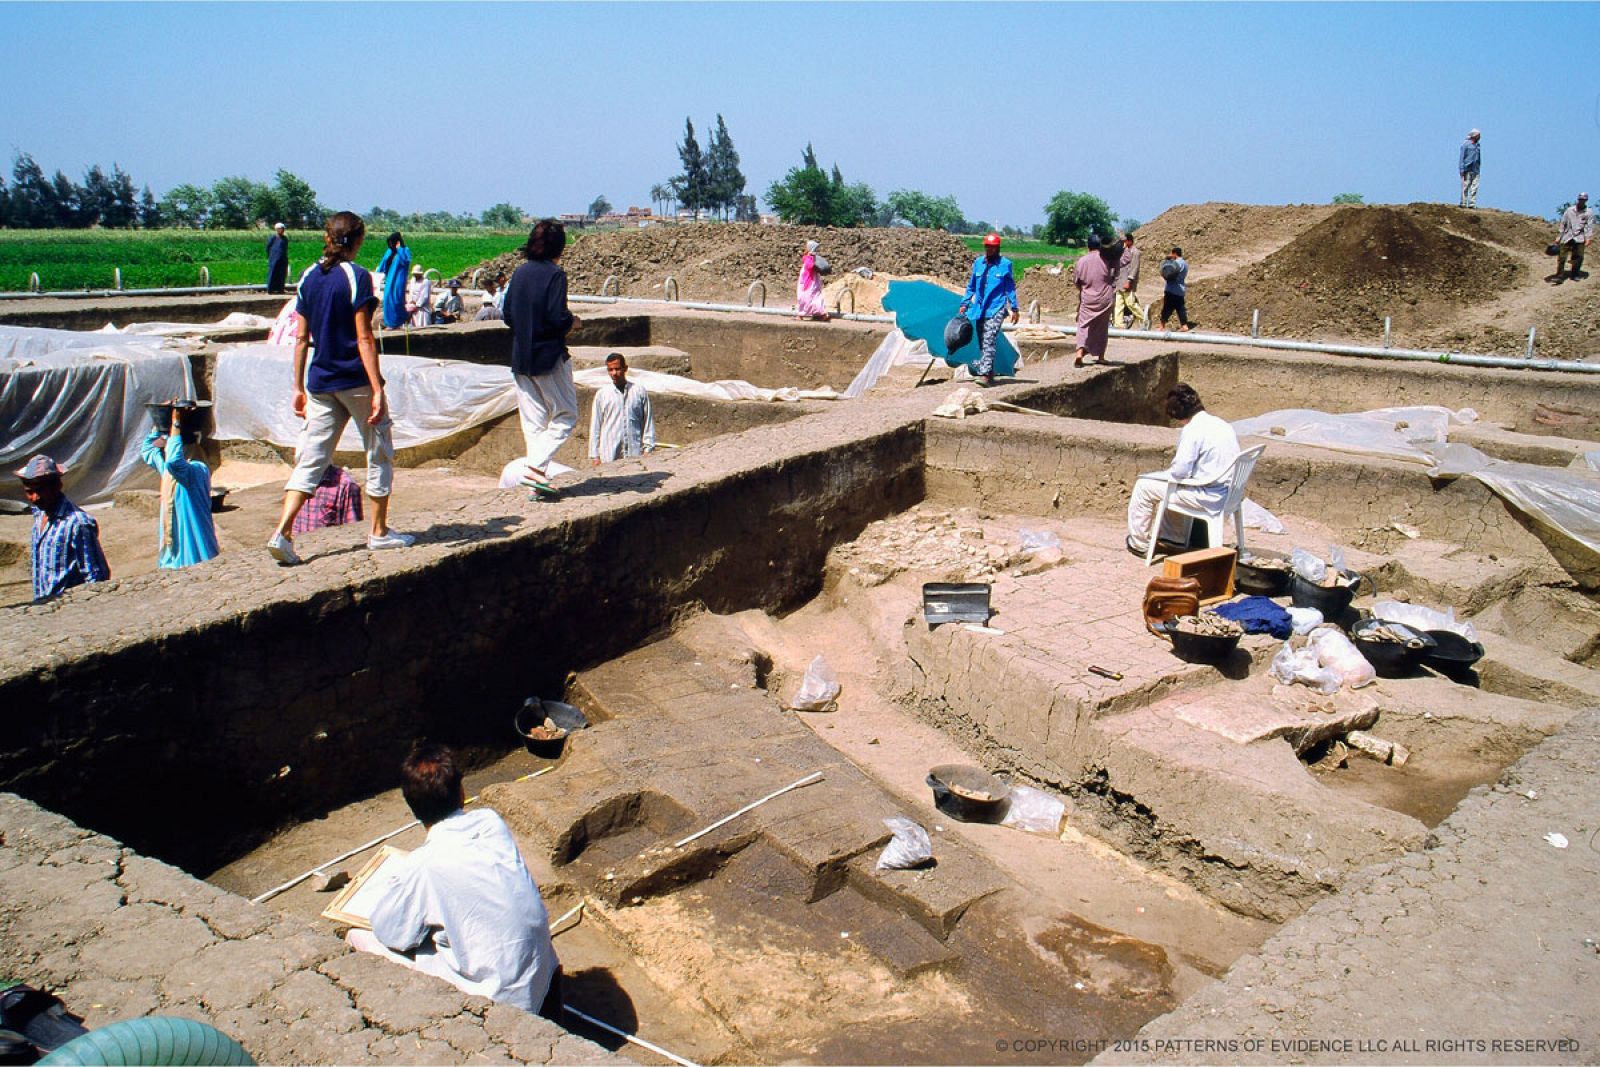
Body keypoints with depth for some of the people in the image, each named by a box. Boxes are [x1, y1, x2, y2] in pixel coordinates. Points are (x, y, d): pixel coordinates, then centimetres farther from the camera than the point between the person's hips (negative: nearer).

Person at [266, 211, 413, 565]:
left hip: (321, 382, 5)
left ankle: (282, 532, -8)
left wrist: (299, 387, 14)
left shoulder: (309, 276, 8)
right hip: (356, 380, -5)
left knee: (310, 459, 5)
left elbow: (301, 337, 9)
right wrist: (377, 389, -15)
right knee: (379, 454, 11)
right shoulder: (356, 276, -9)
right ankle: (379, 532, 18)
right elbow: (364, 338, -14)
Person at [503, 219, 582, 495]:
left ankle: (536, 482, 12)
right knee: (565, 415, 5)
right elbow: (558, 318, -19)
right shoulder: (555, 274, -12)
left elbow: (507, 314, 9)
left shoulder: (520, 273, 7)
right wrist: (574, 322, 1)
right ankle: (537, 466, -10)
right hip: (549, 357, -7)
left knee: (532, 420, 10)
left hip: (520, 356, 7)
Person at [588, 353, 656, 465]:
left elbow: (648, 422, 9)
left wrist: (648, 449, 4)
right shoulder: (601, 394, 6)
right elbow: (595, 426, 8)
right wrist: (595, 456, 5)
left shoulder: (639, 391, 6)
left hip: (635, 454, 0)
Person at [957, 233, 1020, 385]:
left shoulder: (1005, 264, 0)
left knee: (989, 341, -17)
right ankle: (989, 372, 19)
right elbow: (971, 286, 18)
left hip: (995, 309, -5)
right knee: (982, 343, 8)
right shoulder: (978, 263, 9)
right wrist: (964, 304, 13)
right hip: (979, 309, 5)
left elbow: (1010, 288, 6)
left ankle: (985, 373, -23)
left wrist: (1015, 308, 4)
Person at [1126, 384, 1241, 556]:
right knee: (1171, 485, 32)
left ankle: (1138, 543, 13)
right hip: (1229, 495, 9)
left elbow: (1179, 472, -20)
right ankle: (1171, 537, 40)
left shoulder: (1192, 430, -17)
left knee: (1144, 486, 2)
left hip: (1208, 497, -9)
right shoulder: (1223, 425, 8)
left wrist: (1163, 474, 2)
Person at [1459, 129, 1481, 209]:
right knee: (1465, 187, -4)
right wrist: (1462, 170, -11)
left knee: (1474, 188, 2)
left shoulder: (1477, 145, 15)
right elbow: (1462, 157, -6)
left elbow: (1479, 158, 21)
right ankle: (1463, 203, 1)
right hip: (1467, 170, -6)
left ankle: (1472, 203, 3)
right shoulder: (1466, 144, -5)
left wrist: (1478, 168, 16)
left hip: (1475, 170, 6)